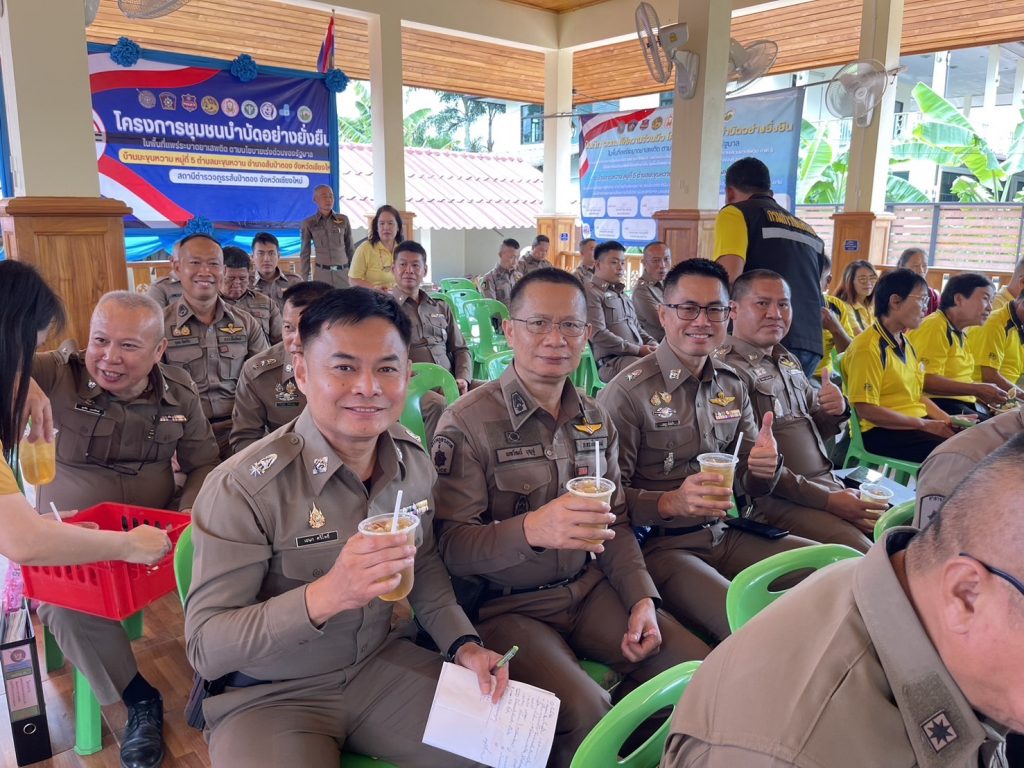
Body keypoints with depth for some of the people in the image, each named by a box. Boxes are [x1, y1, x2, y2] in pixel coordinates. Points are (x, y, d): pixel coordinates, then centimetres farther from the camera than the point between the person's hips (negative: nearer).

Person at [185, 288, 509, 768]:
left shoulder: (413, 460, -5)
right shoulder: (244, 486, -23)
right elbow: (204, 647, -22)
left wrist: (463, 643, -4)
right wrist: (322, 596, -38)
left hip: (382, 663, 4)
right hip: (269, 695, -4)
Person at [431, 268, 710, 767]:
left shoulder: (595, 420, 7)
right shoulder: (467, 423, -14)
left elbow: (614, 523, 13)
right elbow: (451, 545, -19)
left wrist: (642, 600, -1)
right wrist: (530, 529, -37)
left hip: (589, 589, 6)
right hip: (506, 607, -6)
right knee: (583, 710, -29)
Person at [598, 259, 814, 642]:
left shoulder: (732, 386, 9)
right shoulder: (628, 392, -12)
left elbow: (750, 486, 14)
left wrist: (764, 469, -10)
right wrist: (671, 502, -30)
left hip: (726, 535, 7)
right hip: (658, 545, -7)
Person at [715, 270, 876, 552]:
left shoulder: (788, 362, 15)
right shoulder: (730, 368, -13)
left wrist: (836, 410, 0)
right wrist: (826, 500, -18)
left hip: (829, 484, 9)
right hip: (778, 500, -9)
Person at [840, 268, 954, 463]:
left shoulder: (905, 344, 15)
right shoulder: (868, 348, -15)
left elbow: (916, 394, 19)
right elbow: (866, 410, -19)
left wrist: (946, 419, 4)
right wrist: (924, 424, -16)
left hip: (917, 423, 9)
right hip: (882, 431, -9)